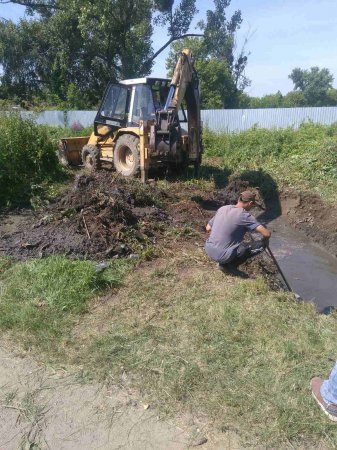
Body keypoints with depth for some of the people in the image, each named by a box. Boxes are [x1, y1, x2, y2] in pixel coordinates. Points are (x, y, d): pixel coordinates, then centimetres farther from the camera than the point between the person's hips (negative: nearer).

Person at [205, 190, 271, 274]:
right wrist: (265, 241, 7)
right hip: (223, 256, -7)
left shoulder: (222, 209, 6)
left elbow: (208, 228, 15)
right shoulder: (245, 216, -12)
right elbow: (266, 234, -16)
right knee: (261, 244, 2)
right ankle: (230, 265, 3)